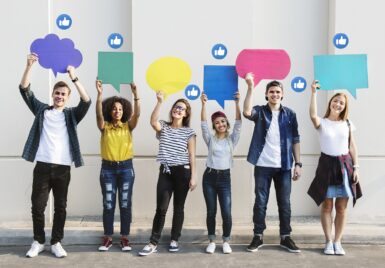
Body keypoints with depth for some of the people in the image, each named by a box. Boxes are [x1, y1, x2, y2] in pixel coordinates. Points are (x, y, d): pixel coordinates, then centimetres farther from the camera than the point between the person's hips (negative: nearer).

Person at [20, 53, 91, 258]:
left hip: (62, 168, 0)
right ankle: (38, 241, 19)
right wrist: (29, 66, -10)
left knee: (60, 207, 5)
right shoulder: (41, 110, 11)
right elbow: (25, 90, 3)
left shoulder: (72, 114, 8)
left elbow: (86, 101, -9)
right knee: (37, 205, 3)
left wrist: (74, 78, -18)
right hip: (42, 166, 0)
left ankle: (56, 242, 16)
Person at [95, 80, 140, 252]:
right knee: (108, 205, 5)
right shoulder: (104, 126, 1)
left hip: (126, 168, 0)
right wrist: (99, 94, -29)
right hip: (108, 168, 0)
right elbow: (99, 114, -17)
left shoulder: (128, 126, 3)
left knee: (125, 204, 4)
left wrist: (135, 94, -24)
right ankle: (108, 238, 15)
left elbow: (137, 114, -13)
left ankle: (124, 238, 14)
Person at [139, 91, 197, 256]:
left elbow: (192, 155, 0)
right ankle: (153, 243, 4)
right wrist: (160, 102, -26)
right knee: (161, 208, -3)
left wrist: (193, 177, -5)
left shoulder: (189, 132, 3)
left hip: (182, 172, -1)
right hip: (165, 171, 1)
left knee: (178, 207, 7)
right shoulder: (163, 127, 6)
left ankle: (174, 240, 20)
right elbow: (153, 122, -18)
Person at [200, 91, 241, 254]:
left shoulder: (232, 139, 5)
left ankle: (226, 241, 13)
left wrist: (237, 103, -17)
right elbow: (203, 124, -5)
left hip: (225, 177, 0)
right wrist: (204, 104, -16)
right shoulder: (210, 139, 6)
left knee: (226, 212, -6)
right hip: (209, 177, 1)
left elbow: (238, 123, -6)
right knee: (211, 212, 5)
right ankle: (212, 241, 19)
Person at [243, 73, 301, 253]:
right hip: (263, 165, -1)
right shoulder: (260, 111, 2)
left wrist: (298, 164, 0)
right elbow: (247, 112, -22)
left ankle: (285, 237, 18)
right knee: (260, 202, 4)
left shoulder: (290, 114, 7)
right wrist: (250, 87, -29)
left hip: (283, 166, 2)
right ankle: (258, 236, 14)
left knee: (284, 203, 7)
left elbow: (295, 140, 7)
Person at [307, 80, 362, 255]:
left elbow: (352, 147, 8)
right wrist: (314, 92, -24)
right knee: (326, 206, 1)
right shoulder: (322, 123, 0)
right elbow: (312, 115, -24)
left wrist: (355, 167, 1)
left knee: (341, 207, 4)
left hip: (344, 165, 2)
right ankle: (328, 242, 11)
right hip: (327, 164, -2)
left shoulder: (347, 124, 8)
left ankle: (337, 242, 12)